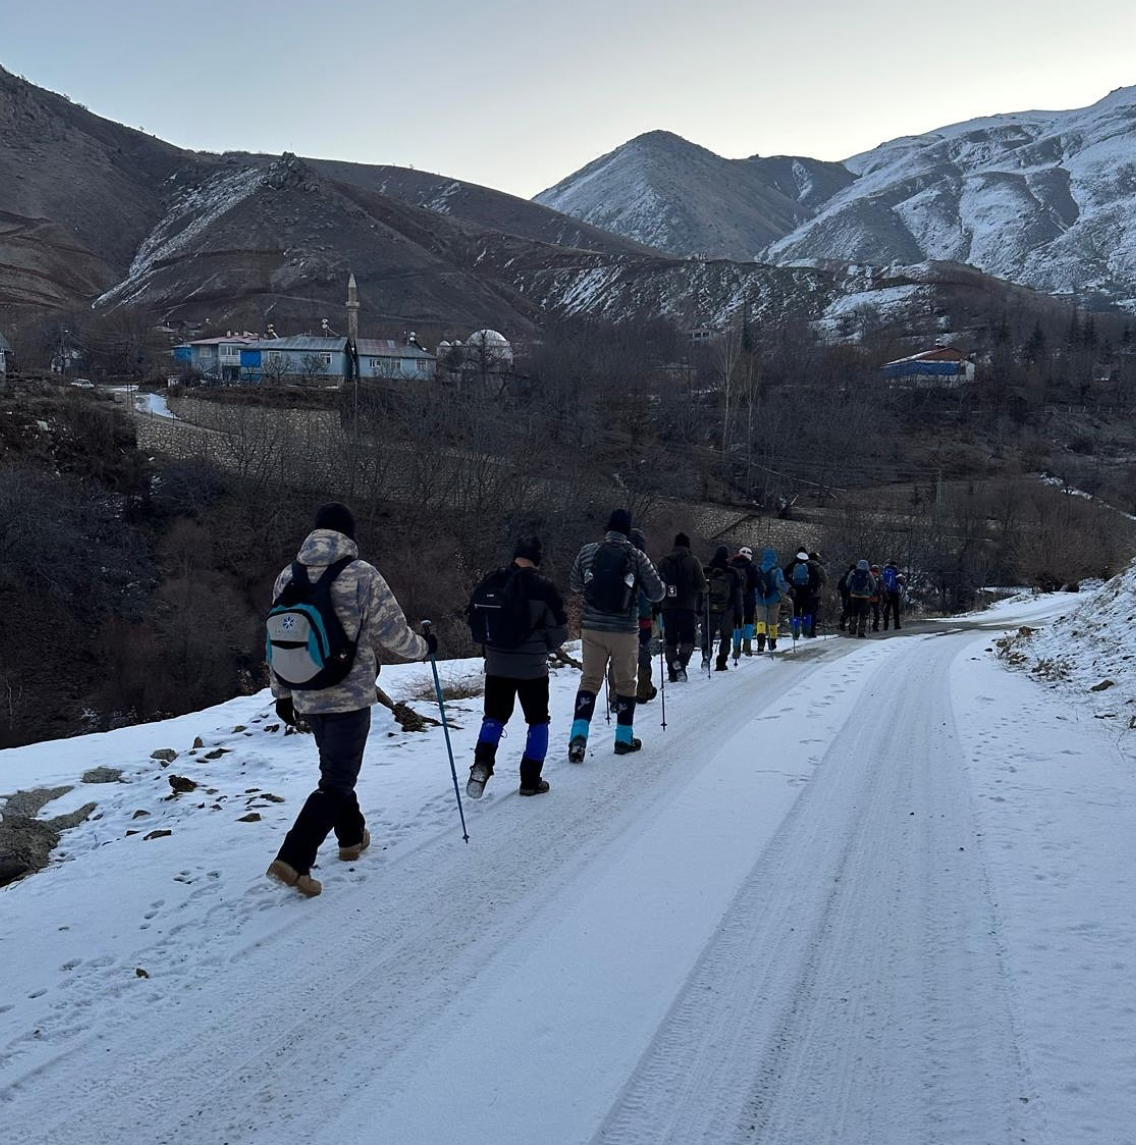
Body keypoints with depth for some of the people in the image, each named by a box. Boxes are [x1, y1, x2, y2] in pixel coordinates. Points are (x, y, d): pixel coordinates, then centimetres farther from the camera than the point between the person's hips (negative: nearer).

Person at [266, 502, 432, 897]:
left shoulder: (288, 577, 3)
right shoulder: (362, 576, -13)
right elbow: (392, 633, -10)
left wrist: (282, 692, 18)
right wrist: (424, 647, 11)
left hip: (307, 697, 6)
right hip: (350, 695, -6)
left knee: (336, 770, 24)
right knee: (337, 781, 0)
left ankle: (351, 837, 40)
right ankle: (293, 860, -11)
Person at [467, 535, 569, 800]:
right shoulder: (543, 587, -12)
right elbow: (560, 630, -7)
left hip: (497, 665, 3)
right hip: (532, 667, -3)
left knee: (494, 716, 17)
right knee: (537, 721, 13)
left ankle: (482, 763, -6)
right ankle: (530, 781, 13)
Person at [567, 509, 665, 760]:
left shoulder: (587, 552, -2)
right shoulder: (637, 557, -9)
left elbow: (574, 585, 11)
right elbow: (657, 594, -3)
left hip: (592, 629, 2)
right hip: (625, 631, -2)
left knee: (589, 680, 10)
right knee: (625, 683, 14)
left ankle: (579, 735, -5)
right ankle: (624, 738, 22)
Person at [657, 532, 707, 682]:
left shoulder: (664, 561, 7)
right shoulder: (693, 560, -3)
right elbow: (702, 585, -5)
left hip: (668, 607, 3)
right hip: (687, 606, -3)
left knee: (670, 640, 10)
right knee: (687, 638, 2)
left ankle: (672, 672, 7)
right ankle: (681, 662, -24)